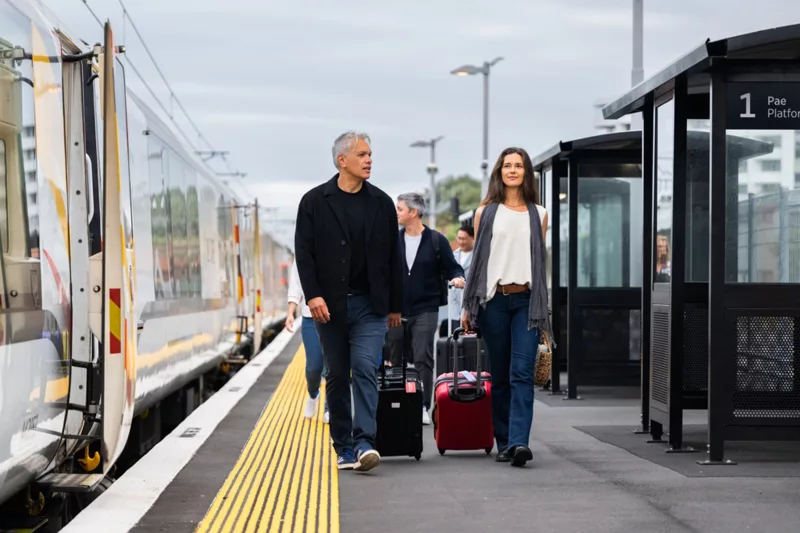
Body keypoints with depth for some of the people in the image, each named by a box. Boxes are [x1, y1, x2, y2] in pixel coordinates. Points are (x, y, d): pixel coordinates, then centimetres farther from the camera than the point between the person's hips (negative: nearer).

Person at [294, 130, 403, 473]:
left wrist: (395, 305, 10)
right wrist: (313, 295, -14)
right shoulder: (315, 201, 1)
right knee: (337, 376, 7)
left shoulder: (381, 203, 6)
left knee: (365, 369, -13)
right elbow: (304, 252, -3)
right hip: (329, 305, 0)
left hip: (370, 304, 0)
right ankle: (343, 446, 14)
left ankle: (364, 442, -19)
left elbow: (393, 258, 10)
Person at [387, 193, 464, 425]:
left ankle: (423, 407, -9)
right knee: (396, 360, 7)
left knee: (423, 360, -10)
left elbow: (451, 267, 2)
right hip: (396, 310, 3)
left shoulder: (436, 240, -1)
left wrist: (457, 277, -19)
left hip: (425, 310, -3)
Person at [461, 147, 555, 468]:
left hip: (526, 300, 0)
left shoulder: (538, 214, 12)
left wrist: (543, 306, 11)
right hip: (494, 299, 0)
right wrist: (468, 306, 5)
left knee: (522, 373, -13)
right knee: (500, 375, 4)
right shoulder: (486, 212, 9)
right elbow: (477, 259, 9)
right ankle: (503, 443, 12)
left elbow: (540, 260, 15)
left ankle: (519, 442, -21)